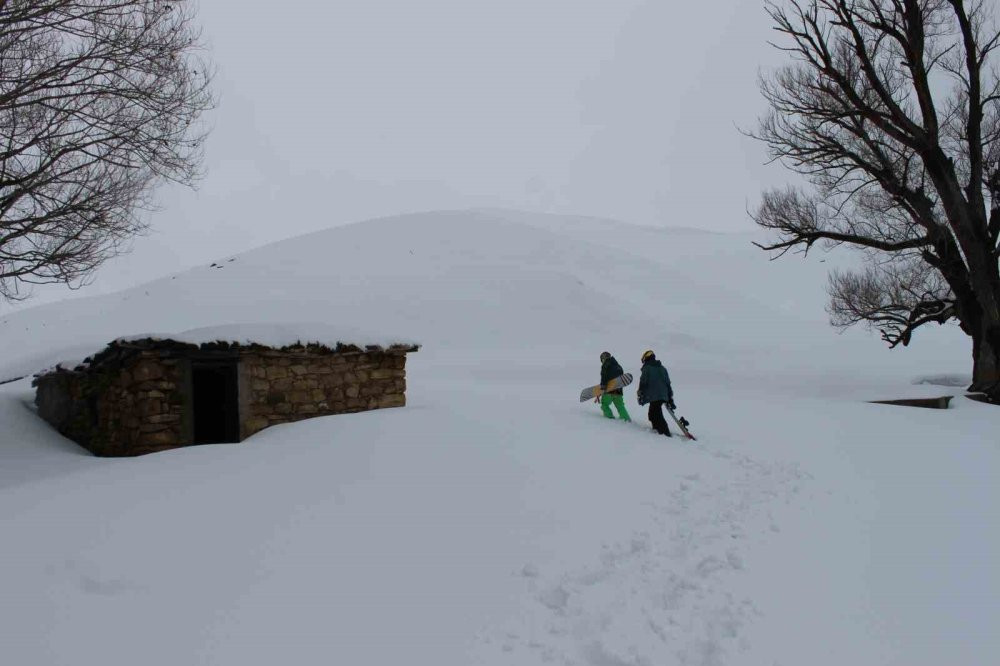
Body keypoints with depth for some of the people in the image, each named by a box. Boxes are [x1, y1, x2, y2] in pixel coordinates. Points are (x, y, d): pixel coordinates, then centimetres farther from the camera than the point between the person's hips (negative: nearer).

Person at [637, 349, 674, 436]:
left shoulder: (646, 368, 0)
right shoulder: (662, 368, 20)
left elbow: (643, 383, -7)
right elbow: (668, 384, 20)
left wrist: (640, 396, -1)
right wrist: (670, 400, 23)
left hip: (654, 397, -8)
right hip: (664, 396, 8)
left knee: (657, 416, -10)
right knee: (652, 414, 19)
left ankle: (666, 433, -19)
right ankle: (657, 430, 18)